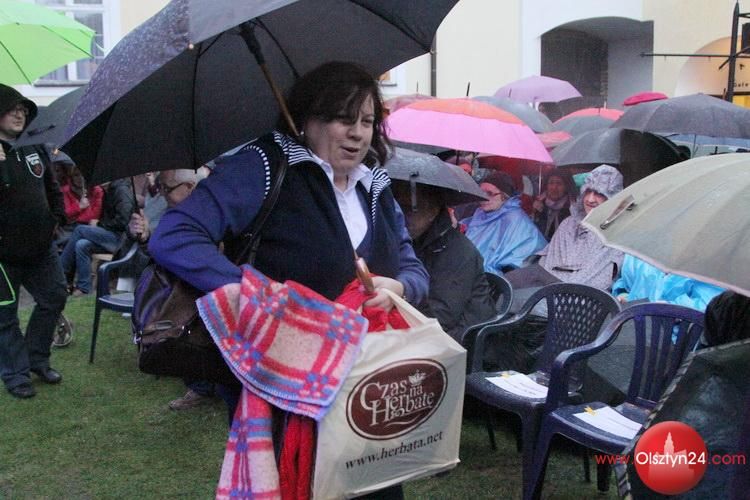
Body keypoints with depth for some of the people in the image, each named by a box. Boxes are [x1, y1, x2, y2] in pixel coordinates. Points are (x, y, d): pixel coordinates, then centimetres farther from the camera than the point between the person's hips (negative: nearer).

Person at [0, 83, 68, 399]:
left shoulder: (34, 149, 9)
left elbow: (52, 188, 20)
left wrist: (57, 218, 10)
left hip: (41, 245, 7)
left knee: (54, 298, 13)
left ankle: (37, 359, 30)